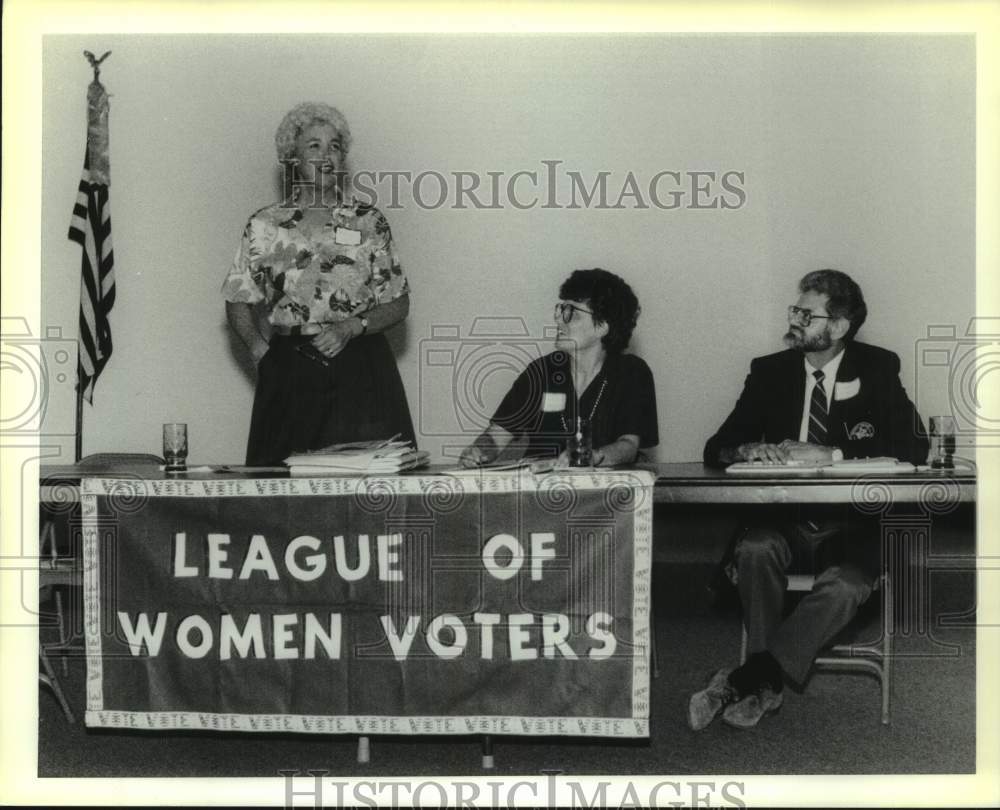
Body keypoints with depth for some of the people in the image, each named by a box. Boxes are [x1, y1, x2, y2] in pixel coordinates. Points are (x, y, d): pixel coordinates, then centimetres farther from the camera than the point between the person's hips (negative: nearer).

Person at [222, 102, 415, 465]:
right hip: (289, 375, 0)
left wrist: (351, 327, -9)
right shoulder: (265, 227, 7)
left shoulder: (368, 222, 6)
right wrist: (261, 351, -4)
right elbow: (237, 304, 12)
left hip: (360, 371, 0)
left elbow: (398, 305, 6)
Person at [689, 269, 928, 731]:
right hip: (785, 522, 2)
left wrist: (830, 454, -19)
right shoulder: (770, 371, 8)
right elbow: (715, 450, 8)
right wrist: (749, 450, -17)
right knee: (755, 547, -32)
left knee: (843, 586, -33)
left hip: (851, 527, -1)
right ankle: (766, 685, -24)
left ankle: (747, 678, -27)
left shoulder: (877, 369, 3)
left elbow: (913, 449, -9)